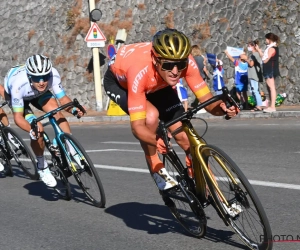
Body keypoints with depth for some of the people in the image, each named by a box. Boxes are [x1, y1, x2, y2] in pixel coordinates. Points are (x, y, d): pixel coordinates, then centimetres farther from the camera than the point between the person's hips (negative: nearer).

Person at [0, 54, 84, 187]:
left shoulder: (53, 74, -35)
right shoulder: (19, 84, -42)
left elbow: (63, 98, -24)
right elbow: (18, 117, -35)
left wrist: (74, 109, -44)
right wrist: (31, 131, -51)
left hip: (39, 93, 3)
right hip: (17, 95, -3)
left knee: (56, 112, -24)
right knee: (38, 130, -20)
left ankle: (72, 151, -14)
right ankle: (42, 167, 1)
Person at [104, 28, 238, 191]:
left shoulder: (186, 61, -33)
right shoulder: (140, 71, -44)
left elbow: (207, 101, -26)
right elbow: (137, 126, -42)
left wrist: (222, 108, -49)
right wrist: (156, 140, -62)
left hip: (156, 84, 4)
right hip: (119, 81, -4)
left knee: (184, 135, -9)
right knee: (151, 116, -33)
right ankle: (156, 168, -8)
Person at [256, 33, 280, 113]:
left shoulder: (271, 48, -14)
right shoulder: (271, 47, 17)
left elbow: (265, 60, -14)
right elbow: (265, 57, 15)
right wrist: (259, 50, 13)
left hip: (271, 70, -11)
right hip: (269, 70, 11)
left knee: (271, 87, -11)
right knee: (270, 87, 12)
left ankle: (272, 107, -13)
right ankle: (271, 106, 16)